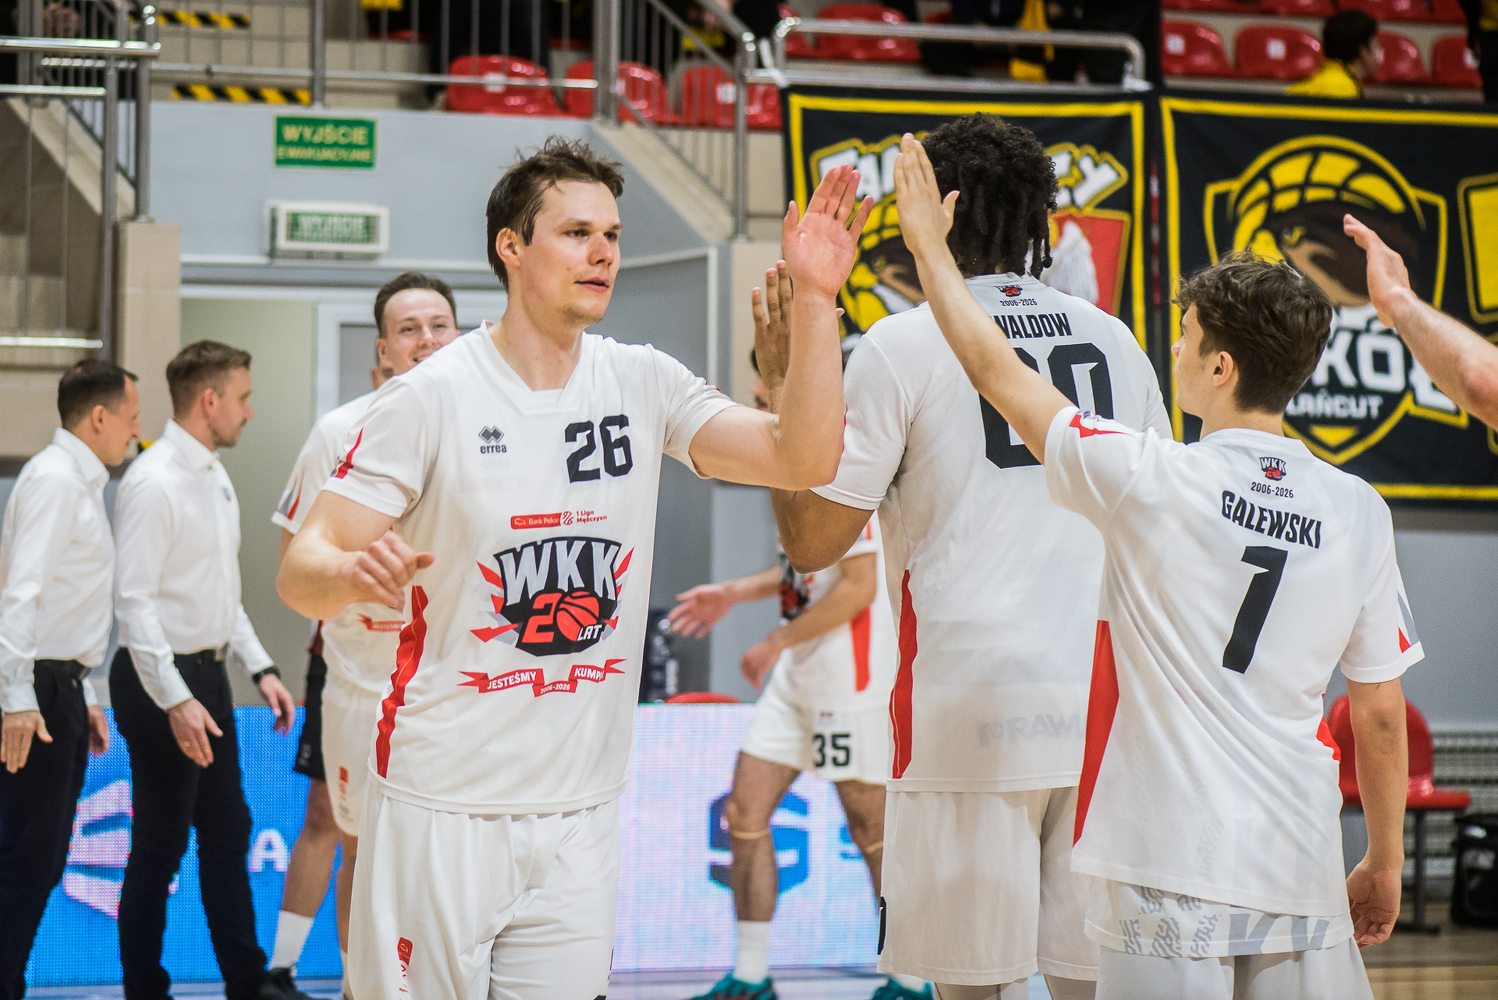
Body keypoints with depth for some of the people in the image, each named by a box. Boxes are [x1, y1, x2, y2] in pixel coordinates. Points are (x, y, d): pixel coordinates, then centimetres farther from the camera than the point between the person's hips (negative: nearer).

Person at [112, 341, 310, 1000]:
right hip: (162, 681, -10)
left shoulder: (217, 480, 13)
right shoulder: (153, 483, -17)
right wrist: (175, 701, -25)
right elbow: (134, 600, -21)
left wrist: (260, 668, 13)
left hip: (207, 675, 10)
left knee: (227, 835, 15)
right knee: (159, 848, -3)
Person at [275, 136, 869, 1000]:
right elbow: (300, 571, -10)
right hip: (443, 805, -3)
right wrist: (351, 572, -33)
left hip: (582, 814, 4)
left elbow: (802, 460, -6)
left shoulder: (643, 386, 4)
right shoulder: (433, 396, -8)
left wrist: (814, 301, -17)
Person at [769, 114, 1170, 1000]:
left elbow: (811, 541, -3)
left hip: (972, 707, -4)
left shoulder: (904, 345, -4)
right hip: (1105, 710, 4)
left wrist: (781, 388, 7)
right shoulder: (1113, 340, 12)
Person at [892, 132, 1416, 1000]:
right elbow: (1380, 712, 7)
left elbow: (997, 372, 3)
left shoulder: (1152, 481, -8)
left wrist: (929, 243, 16)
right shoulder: (1359, 512, 2)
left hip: (1173, 868, -4)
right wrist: (1386, 861, 19)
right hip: (1301, 870, 4)